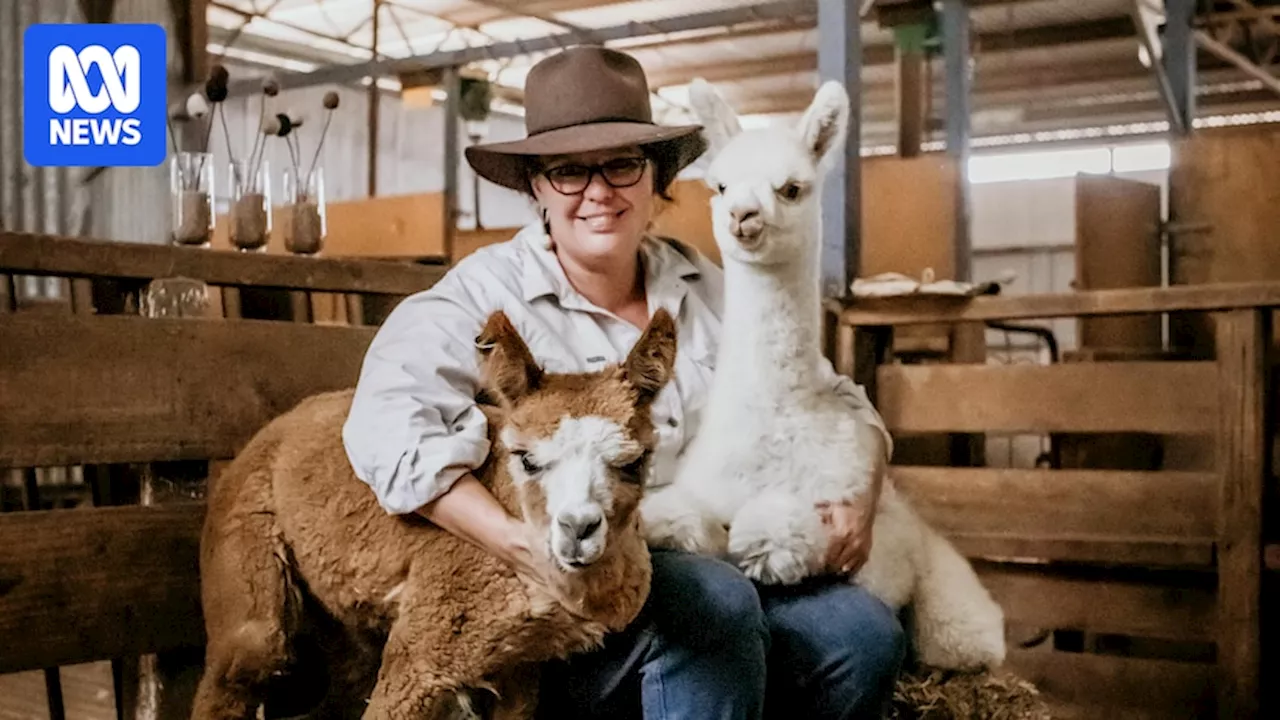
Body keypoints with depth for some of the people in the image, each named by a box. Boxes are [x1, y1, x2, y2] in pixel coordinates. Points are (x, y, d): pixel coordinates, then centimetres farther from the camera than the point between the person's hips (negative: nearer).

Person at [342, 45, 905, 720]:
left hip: (721, 560, 5)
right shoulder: (487, 293, -5)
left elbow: (831, 398, 19)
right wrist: (520, 545, -31)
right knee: (717, 601, -31)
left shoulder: (706, 288, 11)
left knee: (864, 633, -19)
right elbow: (388, 430, -20)